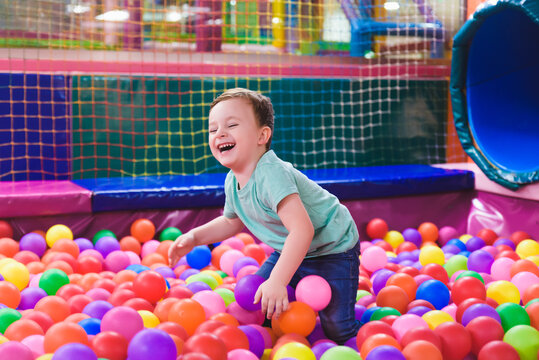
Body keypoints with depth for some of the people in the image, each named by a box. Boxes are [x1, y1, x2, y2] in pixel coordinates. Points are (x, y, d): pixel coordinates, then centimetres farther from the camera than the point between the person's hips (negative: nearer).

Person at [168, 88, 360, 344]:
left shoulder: (271, 174, -34)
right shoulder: (233, 181, -5)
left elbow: (301, 230, -42)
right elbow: (232, 221, 15)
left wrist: (277, 281, -44)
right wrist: (195, 236, 2)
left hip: (333, 250, -8)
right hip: (291, 251, 8)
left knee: (337, 330, -10)